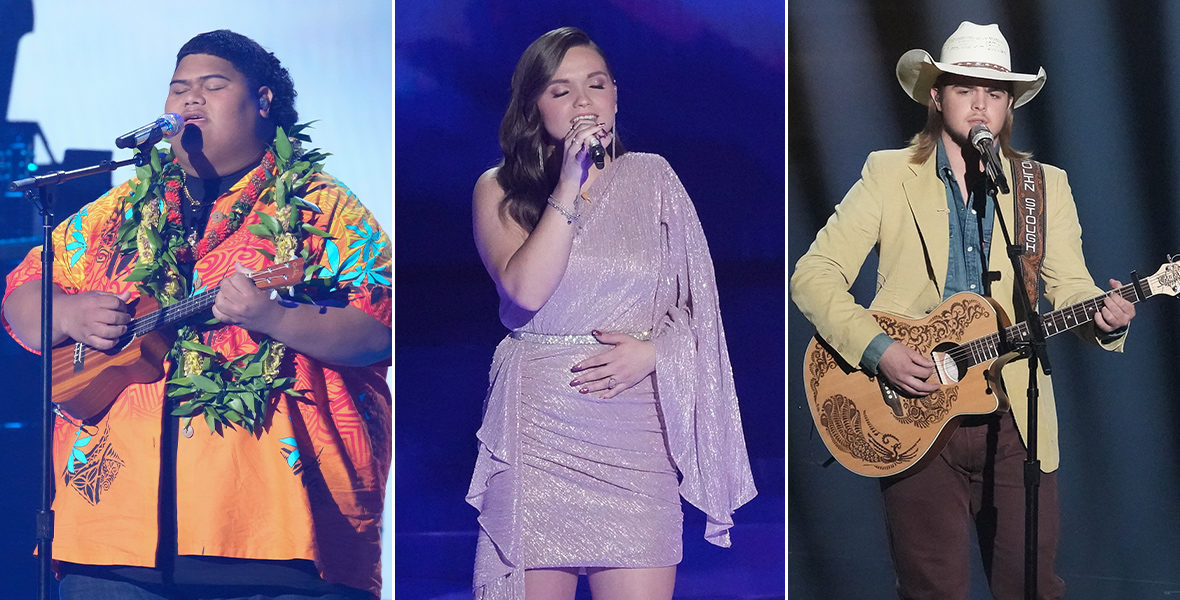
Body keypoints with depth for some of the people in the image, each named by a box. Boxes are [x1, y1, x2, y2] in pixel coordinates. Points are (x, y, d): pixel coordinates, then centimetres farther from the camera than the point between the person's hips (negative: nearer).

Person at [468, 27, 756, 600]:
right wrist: (569, 185, -12)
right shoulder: (499, 189, 5)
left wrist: (653, 349, -8)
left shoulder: (652, 177, 10)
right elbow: (525, 290, -12)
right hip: (536, 428, -1)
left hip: (636, 430, 1)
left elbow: (697, 299, 11)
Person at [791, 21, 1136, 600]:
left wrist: (1104, 317, -17)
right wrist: (877, 349, -17)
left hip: (1014, 420, 2)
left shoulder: (1047, 186, 10)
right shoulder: (889, 175, 2)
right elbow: (813, 274, -4)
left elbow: (1069, 288, 6)